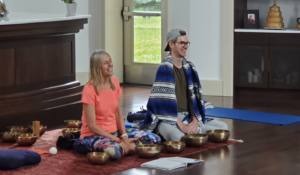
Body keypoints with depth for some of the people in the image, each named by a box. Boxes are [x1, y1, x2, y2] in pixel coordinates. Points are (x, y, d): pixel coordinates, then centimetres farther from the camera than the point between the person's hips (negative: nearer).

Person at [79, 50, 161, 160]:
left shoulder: (115, 82, 4)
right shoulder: (89, 90, -16)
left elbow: (119, 113, 7)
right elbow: (91, 126, -18)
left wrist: (124, 137, -9)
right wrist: (119, 140, -20)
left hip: (114, 131, 7)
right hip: (94, 135, -7)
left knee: (155, 139, -7)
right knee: (115, 151, -42)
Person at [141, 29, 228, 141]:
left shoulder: (189, 68, 12)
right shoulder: (165, 68, -10)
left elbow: (194, 96, 10)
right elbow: (165, 101, -17)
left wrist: (194, 122, -5)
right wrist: (181, 126, -19)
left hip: (188, 117, 8)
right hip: (168, 119, -7)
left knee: (223, 127, -5)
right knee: (180, 137, -41)